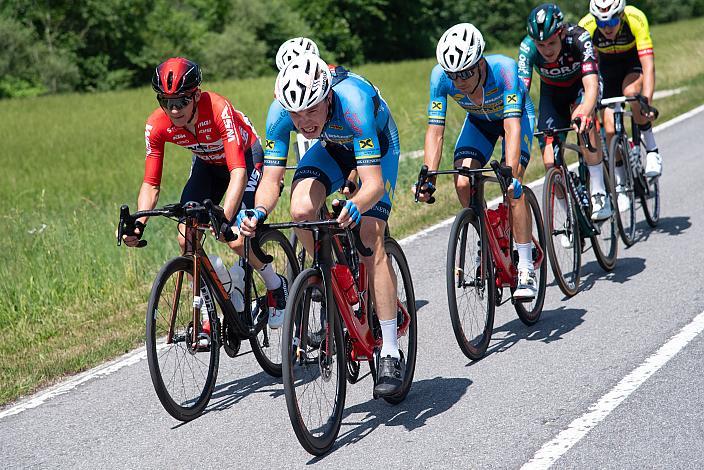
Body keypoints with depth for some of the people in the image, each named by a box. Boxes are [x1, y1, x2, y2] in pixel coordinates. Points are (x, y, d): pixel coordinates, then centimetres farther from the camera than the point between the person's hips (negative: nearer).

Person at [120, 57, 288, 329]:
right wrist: (138, 224, -35)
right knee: (186, 241, -13)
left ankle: (277, 286, 8)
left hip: (246, 156, -4)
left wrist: (224, 218, -58)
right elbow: (151, 184, -18)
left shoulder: (219, 109, -38)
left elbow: (238, 173, -44)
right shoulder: (157, 125, -25)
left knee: (236, 240, -21)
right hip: (207, 163, 5)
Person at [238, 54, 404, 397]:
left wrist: (356, 207, -66)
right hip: (333, 145, 4)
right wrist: (259, 211, -48)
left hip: (378, 145, -4)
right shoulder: (281, 112, -30)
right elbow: (270, 180, -26)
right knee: (302, 209, -26)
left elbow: (374, 183, -45)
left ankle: (391, 355, -17)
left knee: (370, 239, -21)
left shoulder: (353, 102, -42)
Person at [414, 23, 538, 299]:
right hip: (479, 121, 4)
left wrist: (511, 175, -56)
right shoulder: (441, 76, -30)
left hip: (517, 116, -3)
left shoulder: (503, 68, -39)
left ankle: (526, 270, -18)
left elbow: (512, 126, -45)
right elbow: (435, 131, -28)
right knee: (463, 184, -18)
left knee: (512, 186, -24)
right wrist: (428, 179, -38)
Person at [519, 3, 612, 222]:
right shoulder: (527, 47, -30)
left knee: (583, 121, -37)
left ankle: (599, 193, -27)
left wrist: (584, 112, -66)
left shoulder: (578, 38, -36)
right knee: (551, 162, -12)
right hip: (552, 91, 2)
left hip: (580, 84, -2)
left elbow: (591, 85, -46)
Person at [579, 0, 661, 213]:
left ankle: (652, 150, -16)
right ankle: (620, 186, 5)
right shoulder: (585, 26, -31)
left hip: (635, 60, -2)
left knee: (631, 91, -36)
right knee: (610, 129, -12)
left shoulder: (636, 19, -35)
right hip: (608, 65, 2)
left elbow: (648, 65, -39)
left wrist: (647, 102, -51)